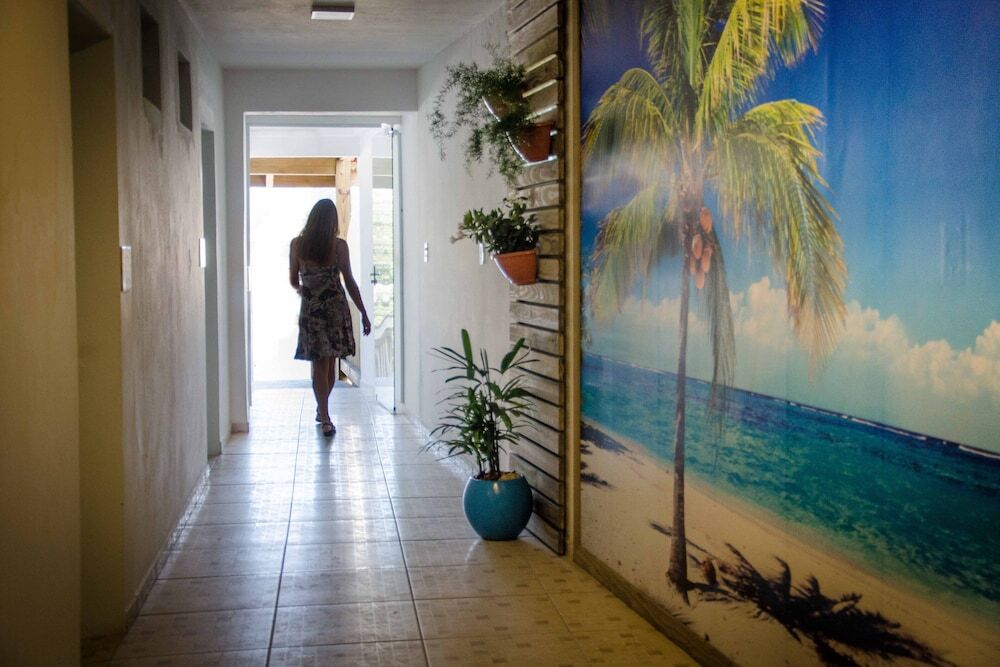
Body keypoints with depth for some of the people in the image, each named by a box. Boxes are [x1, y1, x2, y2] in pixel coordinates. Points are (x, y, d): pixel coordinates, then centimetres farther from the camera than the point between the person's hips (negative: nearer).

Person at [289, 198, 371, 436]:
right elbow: (349, 282, -4)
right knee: (330, 364, 13)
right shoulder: (339, 245, -6)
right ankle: (322, 411, 29)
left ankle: (325, 418, -2)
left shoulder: (297, 244, -2)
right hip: (336, 307, 0)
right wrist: (364, 314, 3)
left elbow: (294, 281, 6)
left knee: (320, 365, 4)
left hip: (310, 309, 0)